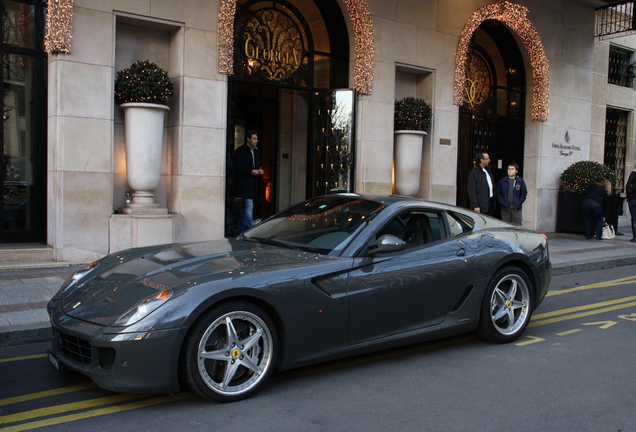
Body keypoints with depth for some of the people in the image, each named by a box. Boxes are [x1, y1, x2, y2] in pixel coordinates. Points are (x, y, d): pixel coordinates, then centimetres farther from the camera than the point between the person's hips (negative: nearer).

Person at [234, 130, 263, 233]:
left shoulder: (257, 152, 17)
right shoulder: (240, 151, -5)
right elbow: (237, 167, -12)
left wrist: (260, 171, 3)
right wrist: (251, 171, -17)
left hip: (253, 184, 8)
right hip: (244, 183, -8)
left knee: (246, 207, 11)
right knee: (249, 206, -14)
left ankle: (241, 231, 19)